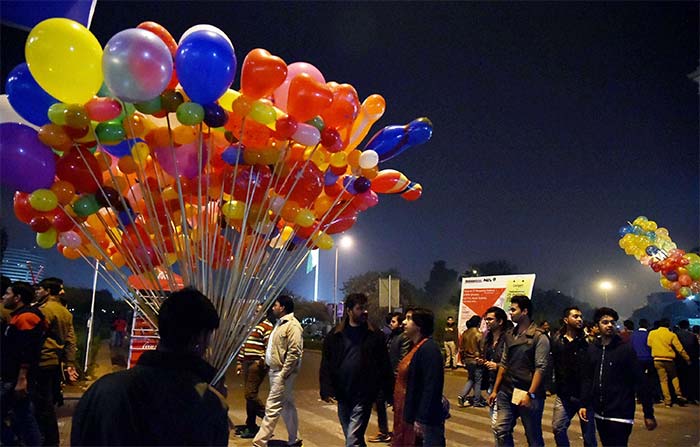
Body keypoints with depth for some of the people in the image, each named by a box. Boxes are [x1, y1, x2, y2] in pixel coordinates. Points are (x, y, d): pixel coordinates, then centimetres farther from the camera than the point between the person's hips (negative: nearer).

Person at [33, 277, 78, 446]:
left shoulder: (44, 310, -13)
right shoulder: (65, 312, 12)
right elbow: (70, 340, 9)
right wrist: (70, 364, 9)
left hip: (43, 363, -8)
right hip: (57, 363, 8)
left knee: (43, 404, 0)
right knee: (49, 403, 17)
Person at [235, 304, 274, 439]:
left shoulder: (267, 327, -8)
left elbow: (269, 347, -16)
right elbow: (243, 345, 23)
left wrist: (262, 360, -21)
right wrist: (240, 362, 20)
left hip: (257, 363, -8)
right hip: (247, 363, 9)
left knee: (250, 393, -13)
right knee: (249, 395, 10)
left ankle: (266, 416, 7)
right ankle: (251, 427, 17)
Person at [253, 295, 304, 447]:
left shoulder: (292, 325, -17)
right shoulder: (280, 323, 14)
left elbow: (294, 352, -22)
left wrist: (283, 374, -21)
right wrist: (267, 363, 16)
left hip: (282, 373, -10)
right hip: (275, 371, 10)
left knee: (272, 407, -5)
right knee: (287, 406, 16)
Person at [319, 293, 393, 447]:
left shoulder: (375, 336, -1)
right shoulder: (335, 336, 2)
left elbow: (384, 366, 0)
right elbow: (326, 365, 2)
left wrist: (388, 393, -2)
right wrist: (326, 390, -7)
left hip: (363, 396, -3)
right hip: (342, 396, 3)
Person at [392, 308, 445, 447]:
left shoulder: (429, 348, -19)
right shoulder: (417, 347, 11)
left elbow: (431, 387, -25)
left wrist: (421, 420, -24)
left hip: (426, 420, -9)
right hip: (411, 415, 9)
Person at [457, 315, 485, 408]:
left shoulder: (465, 333, 2)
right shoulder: (479, 334, -16)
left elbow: (461, 348, 8)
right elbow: (482, 349, -15)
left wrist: (463, 358, 19)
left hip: (467, 360, 6)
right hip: (476, 361, -6)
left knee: (471, 379, 20)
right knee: (478, 381, 8)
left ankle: (462, 395, 6)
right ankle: (476, 401, 17)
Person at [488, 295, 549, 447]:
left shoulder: (539, 337, -9)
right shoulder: (509, 336, 11)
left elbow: (540, 368, -14)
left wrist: (530, 394, -20)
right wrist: (495, 390, 14)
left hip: (528, 394, -6)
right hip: (507, 392, 6)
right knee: (501, 430, 3)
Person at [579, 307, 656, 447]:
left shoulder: (626, 348, -7)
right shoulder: (592, 349, 6)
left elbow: (639, 381, -9)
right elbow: (588, 379, 9)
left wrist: (648, 413, -10)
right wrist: (584, 404, 1)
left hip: (620, 414, -4)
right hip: (599, 414, 5)